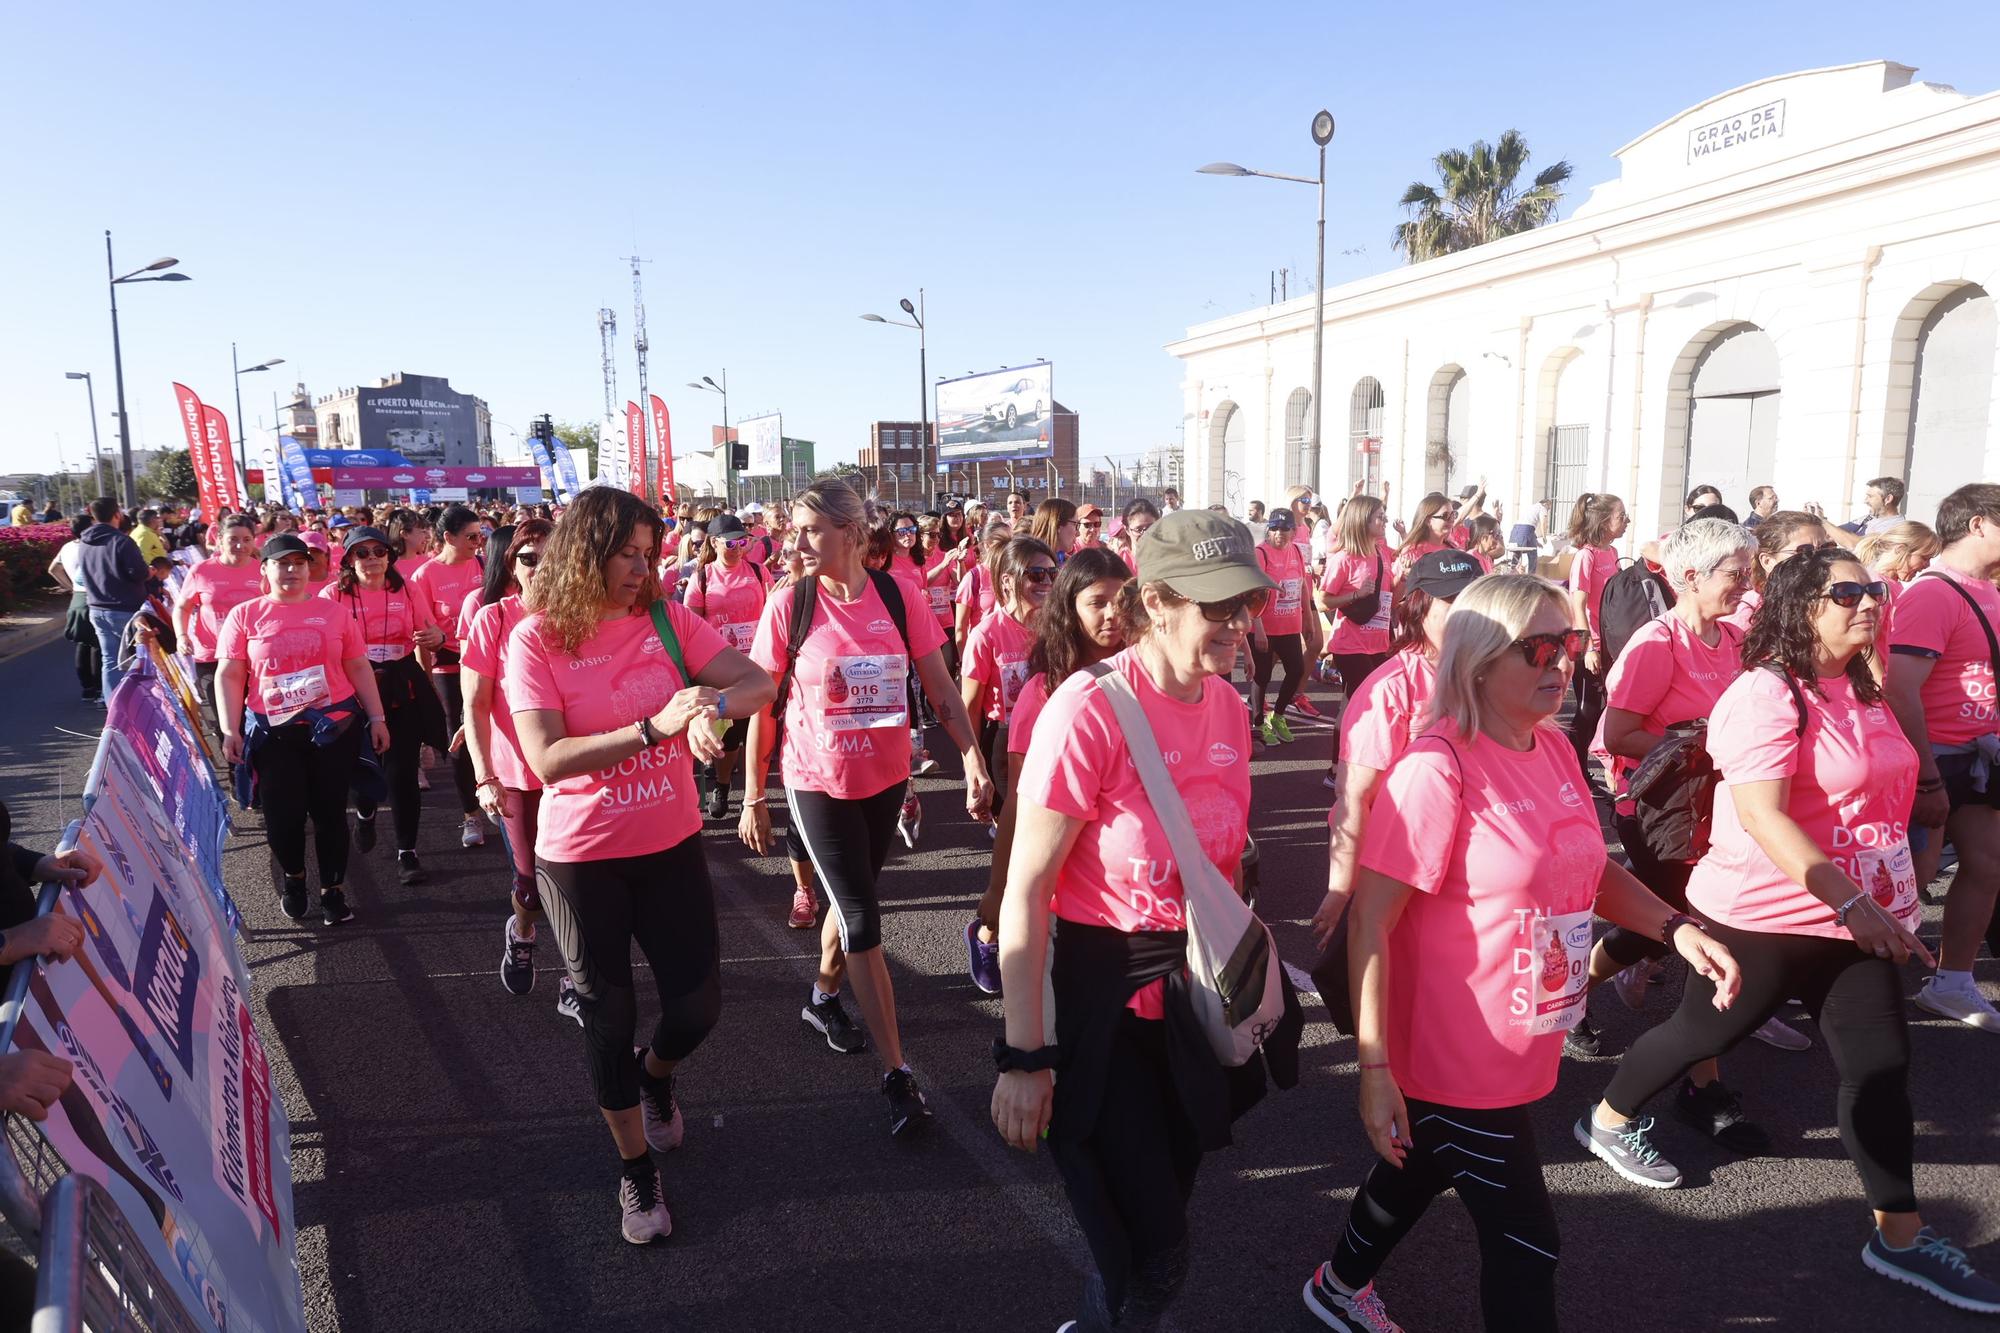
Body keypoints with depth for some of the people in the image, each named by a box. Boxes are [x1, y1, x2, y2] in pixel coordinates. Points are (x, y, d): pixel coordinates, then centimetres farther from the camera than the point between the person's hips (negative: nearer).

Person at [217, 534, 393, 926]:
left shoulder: (333, 613, 6)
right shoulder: (244, 615, 3)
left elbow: (358, 668, 9)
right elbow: (229, 676, 1)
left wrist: (377, 717, 4)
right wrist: (230, 731, -6)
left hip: (335, 726, 1)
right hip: (273, 732, 0)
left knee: (330, 811, 4)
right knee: (282, 813, 3)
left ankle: (333, 890, 19)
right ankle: (293, 878, 32)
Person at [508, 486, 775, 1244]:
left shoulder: (666, 620, -5)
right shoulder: (536, 640, -13)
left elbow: (759, 684, -10)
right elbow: (546, 758, -23)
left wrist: (713, 703, -33)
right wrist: (654, 728, -33)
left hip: (671, 845, 3)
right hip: (581, 859, -2)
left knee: (697, 1005, 8)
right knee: (608, 1016, 11)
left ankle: (655, 1074, 45)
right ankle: (636, 1171, 32)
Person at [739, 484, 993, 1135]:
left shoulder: (898, 598, -8)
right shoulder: (788, 605, -11)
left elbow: (941, 690, -3)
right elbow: (761, 706, -4)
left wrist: (973, 760, -12)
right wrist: (753, 797, -2)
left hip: (885, 776, 3)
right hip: (817, 783, -3)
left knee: (854, 899, 20)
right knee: (862, 918, -3)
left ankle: (822, 994, 49)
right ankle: (896, 1071, 4)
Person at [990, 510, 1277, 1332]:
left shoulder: (1228, 709, -2)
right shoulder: (1089, 711, -22)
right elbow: (1025, 890, -20)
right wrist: (1025, 1055, -19)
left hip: (1191, 987, 6)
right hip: (1096, 990, -6)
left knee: (1160, 1228, 20)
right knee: (1150, 1257, 2)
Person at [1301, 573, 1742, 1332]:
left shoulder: (1555, 751, 1)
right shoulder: (1438, 769, -24)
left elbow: (1589, 870, 15)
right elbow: (1371, 921, -23)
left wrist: (1678, 930, -1)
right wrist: (1374, 1067, -24)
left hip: (1523, 1050, 8)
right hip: (1455, 1059, -8)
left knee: (1422, 1174, 27)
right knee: (1525, 1240, 6)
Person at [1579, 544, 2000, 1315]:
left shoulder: (1861, 691, 9)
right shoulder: (1764, 694, -19)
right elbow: (1761, 816, -28)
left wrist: (1882, 904, 21)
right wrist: (1850, 903, -32)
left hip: (1859, 916, 8)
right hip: (1767, 916, -7)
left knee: (1880, 1064, 7)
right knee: (1703, 1032, 8)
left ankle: (1901, 1237, 19)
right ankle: (1607, 1119, 31)